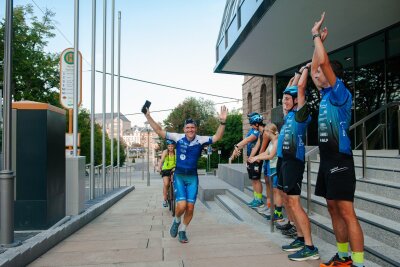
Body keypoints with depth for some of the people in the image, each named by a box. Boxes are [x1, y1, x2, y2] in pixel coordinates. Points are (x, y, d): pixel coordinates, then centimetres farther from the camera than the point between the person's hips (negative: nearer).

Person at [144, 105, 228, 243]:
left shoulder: (201, 140, -7)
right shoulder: (178, 137, -6)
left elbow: (217, 137, -16)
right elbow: (159, 131, -3)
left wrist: (222, 122, -29)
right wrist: (148, 117, -9)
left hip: (192, 177, 1)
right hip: (179, 176, -1)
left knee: (190, 208, 2)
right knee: (182, 205, -14)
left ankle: (182, 231, 28)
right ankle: (176, 221, 21)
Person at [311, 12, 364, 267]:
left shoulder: (341, 93, -9)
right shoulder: (326, 95, 14)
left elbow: (323, 62, -19)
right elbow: (314, 67, 25)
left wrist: (317, 35, -6)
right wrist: (318, 41, 23)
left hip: (340, 160, -9)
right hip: (327, 160, 9)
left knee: (347, 212, -7)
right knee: (334, 209, 13)